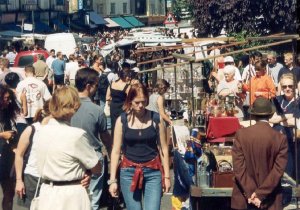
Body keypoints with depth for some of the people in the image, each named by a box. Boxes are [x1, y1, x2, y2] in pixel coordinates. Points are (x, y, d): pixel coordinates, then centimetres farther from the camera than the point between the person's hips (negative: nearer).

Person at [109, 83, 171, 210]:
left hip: (153, 172, 0)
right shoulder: (122, 120, -2)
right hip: (129, 172, 0)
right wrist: (112, 180, -4)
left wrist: (166, 176, 4)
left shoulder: (156, 119, 0)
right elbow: (116, 151, 0)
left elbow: (163, 148, 5)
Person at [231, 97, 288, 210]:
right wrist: (260, 194, -10)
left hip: (244, 198, 0)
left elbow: (238, 167, -10)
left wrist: (251, 193, -8)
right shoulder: (281, 139, -7)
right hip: (270, 201, 0)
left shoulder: (241, 134, -6)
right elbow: (278, 171, -11)